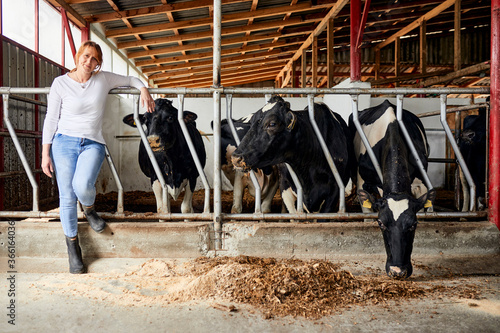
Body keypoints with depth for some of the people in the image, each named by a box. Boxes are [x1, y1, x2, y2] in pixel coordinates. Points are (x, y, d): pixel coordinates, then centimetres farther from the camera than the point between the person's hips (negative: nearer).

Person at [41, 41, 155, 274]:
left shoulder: (103, 79, 6)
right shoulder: (61, 83, 2)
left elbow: (130, 80, 24)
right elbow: (51, 120, 4)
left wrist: (143, 89, 4)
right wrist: (45, 152, 0)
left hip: (93, 144, 0)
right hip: (64, 142, 0)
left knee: (82, 185, -28)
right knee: (67, 197, -1)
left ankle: (89, 210, 9)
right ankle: (72, 246, 19)